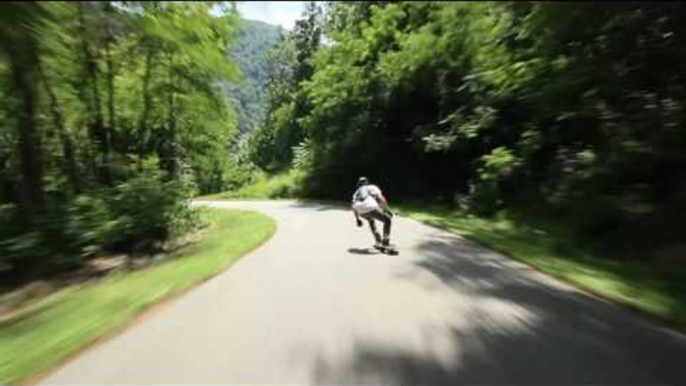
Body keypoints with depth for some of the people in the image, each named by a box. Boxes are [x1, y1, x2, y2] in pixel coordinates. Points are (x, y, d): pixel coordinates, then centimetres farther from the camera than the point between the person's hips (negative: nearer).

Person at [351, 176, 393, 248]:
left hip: (361, 211, 6)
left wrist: (357, 219, 33)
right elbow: (381, 199, 3)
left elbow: (354, 207, 26)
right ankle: (385, 243, 9)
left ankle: (378, 241, 36)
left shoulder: (356, 193, 34)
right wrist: (387, 210, 7)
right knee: (387, 220, 15)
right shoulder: (372, 187, 20)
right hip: (371, 208, -5)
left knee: (371, 220, 38)